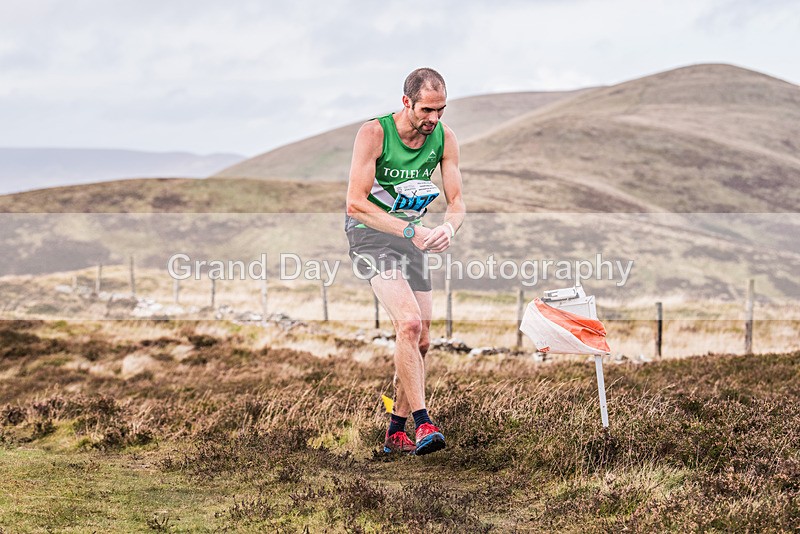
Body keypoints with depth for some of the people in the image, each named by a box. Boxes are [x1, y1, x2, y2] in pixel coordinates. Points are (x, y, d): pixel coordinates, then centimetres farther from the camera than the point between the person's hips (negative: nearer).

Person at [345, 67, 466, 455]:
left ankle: (396, 433, 20)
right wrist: (410, 230, -30)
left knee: (420, 341, 7)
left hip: (412, 238, 6)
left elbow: (456, 201, -1)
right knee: (409, 323, -25)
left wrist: (448, 228, -25)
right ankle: (423, 424, -26)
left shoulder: (444, 138, -4)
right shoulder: (373, 133, -19)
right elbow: (355, 203, -23)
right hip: (371, 234, -6)